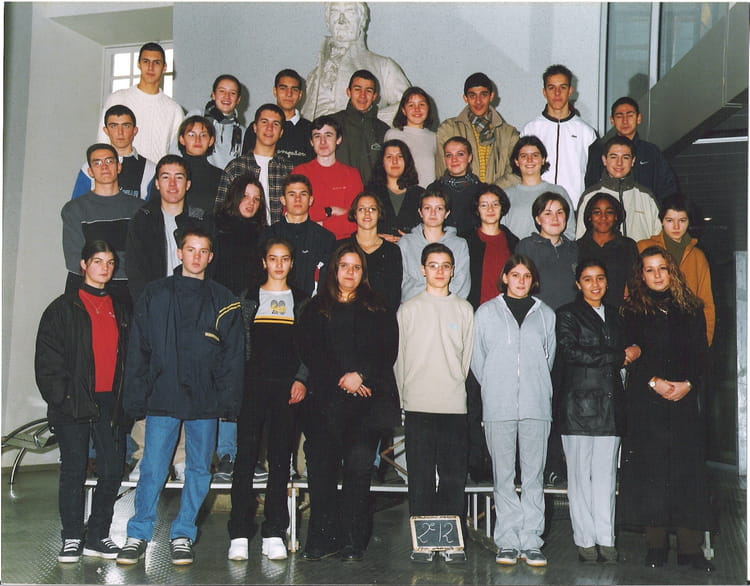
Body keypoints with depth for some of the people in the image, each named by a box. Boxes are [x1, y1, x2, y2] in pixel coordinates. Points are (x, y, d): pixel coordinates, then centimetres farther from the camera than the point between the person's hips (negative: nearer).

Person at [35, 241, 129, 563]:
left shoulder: (119, 311, 16)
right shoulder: (63, 308, 2)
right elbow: (47, 359, -2)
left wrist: (124, 399, 8)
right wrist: (60, 398, -10)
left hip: (109, 403, 4)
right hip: (74, 403, -4)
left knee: (113, 469, 1)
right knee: (74, 470, 0)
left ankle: (97, 536, 14)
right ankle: (72, 538, 11)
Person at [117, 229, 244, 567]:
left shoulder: (223, 301, 8)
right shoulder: (155, 295, 8)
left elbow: (233, 356, 6)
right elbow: (138, 349, 6)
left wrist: (229, 399, -3)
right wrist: (135, 397, -1)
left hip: (205, 401, 1)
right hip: (162, 397, -1)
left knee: (199, 469, 6)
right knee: (152, 469, -3)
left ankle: (183, 535, 18)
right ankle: (138, 535, 10)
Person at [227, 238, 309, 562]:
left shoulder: (301, 302, 13)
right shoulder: (248, 299, 11)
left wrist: (301, 379, -5)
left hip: (287, 386, 1)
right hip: (252, 384, -1)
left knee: (281, 458, 2)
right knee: (246, 455, -5)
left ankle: (274, 534, 7)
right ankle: (239, 534, -2)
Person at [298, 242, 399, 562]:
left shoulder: (378, 311, 16)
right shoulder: (316, 309, 16)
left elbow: (388, 352, 6)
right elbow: (309, 352, 6)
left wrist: (361, 375, -8)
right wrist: (340, 379, -5)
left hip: (366, 397, -1)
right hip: (326, 398, 1)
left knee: (358, 464, -10)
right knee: (321, 464, -6)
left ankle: (353, 541, -5)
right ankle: (323, 538, 0)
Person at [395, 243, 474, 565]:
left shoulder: (464, 309, 10)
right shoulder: (409, 309, 7)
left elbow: (468, 355, 11)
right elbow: (399, 357, 7)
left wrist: (458, 387, 4)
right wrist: (404, 397, 3)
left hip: (454, 405, 1)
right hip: (417, 405, -1)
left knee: (454, 475, 1)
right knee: (420, 477, 1)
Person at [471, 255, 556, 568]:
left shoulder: (545, 314, 12)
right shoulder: (486, 312, 9)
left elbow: (549, 358, 16)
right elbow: (477, 360, 10)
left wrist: (537, 388, 13)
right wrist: (495, 389, 8)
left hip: (536, 404, 1)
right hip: (498, 405, -1)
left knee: (533, 475, 1)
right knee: (503, 476, 1)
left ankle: (530, 542, 6)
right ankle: (507, 542, 7)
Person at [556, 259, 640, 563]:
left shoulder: (613, 314, 19)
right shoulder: (568, 314, 1)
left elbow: (625, 352, 20)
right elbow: (569, 352, -13)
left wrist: (633, 352, -6)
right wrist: (619, 356, -8)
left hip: (611, 406, 5)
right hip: (579, 405, -5)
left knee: (606, 475, 5)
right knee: (581, 476, -1)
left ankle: (606, 540, 10)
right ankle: (585, 541, 6)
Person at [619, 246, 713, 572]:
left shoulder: (691, 310, 12)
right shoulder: (634, 311, 7)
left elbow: (702, 353, 7)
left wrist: (688, 383, -8)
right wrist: (655, 382, -13)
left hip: (686, 398, 2)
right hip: (646, 400, -1)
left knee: (689, 469, -2)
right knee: (650, 468, -4)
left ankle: (690, 547, 1)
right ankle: (655, 545, 3)